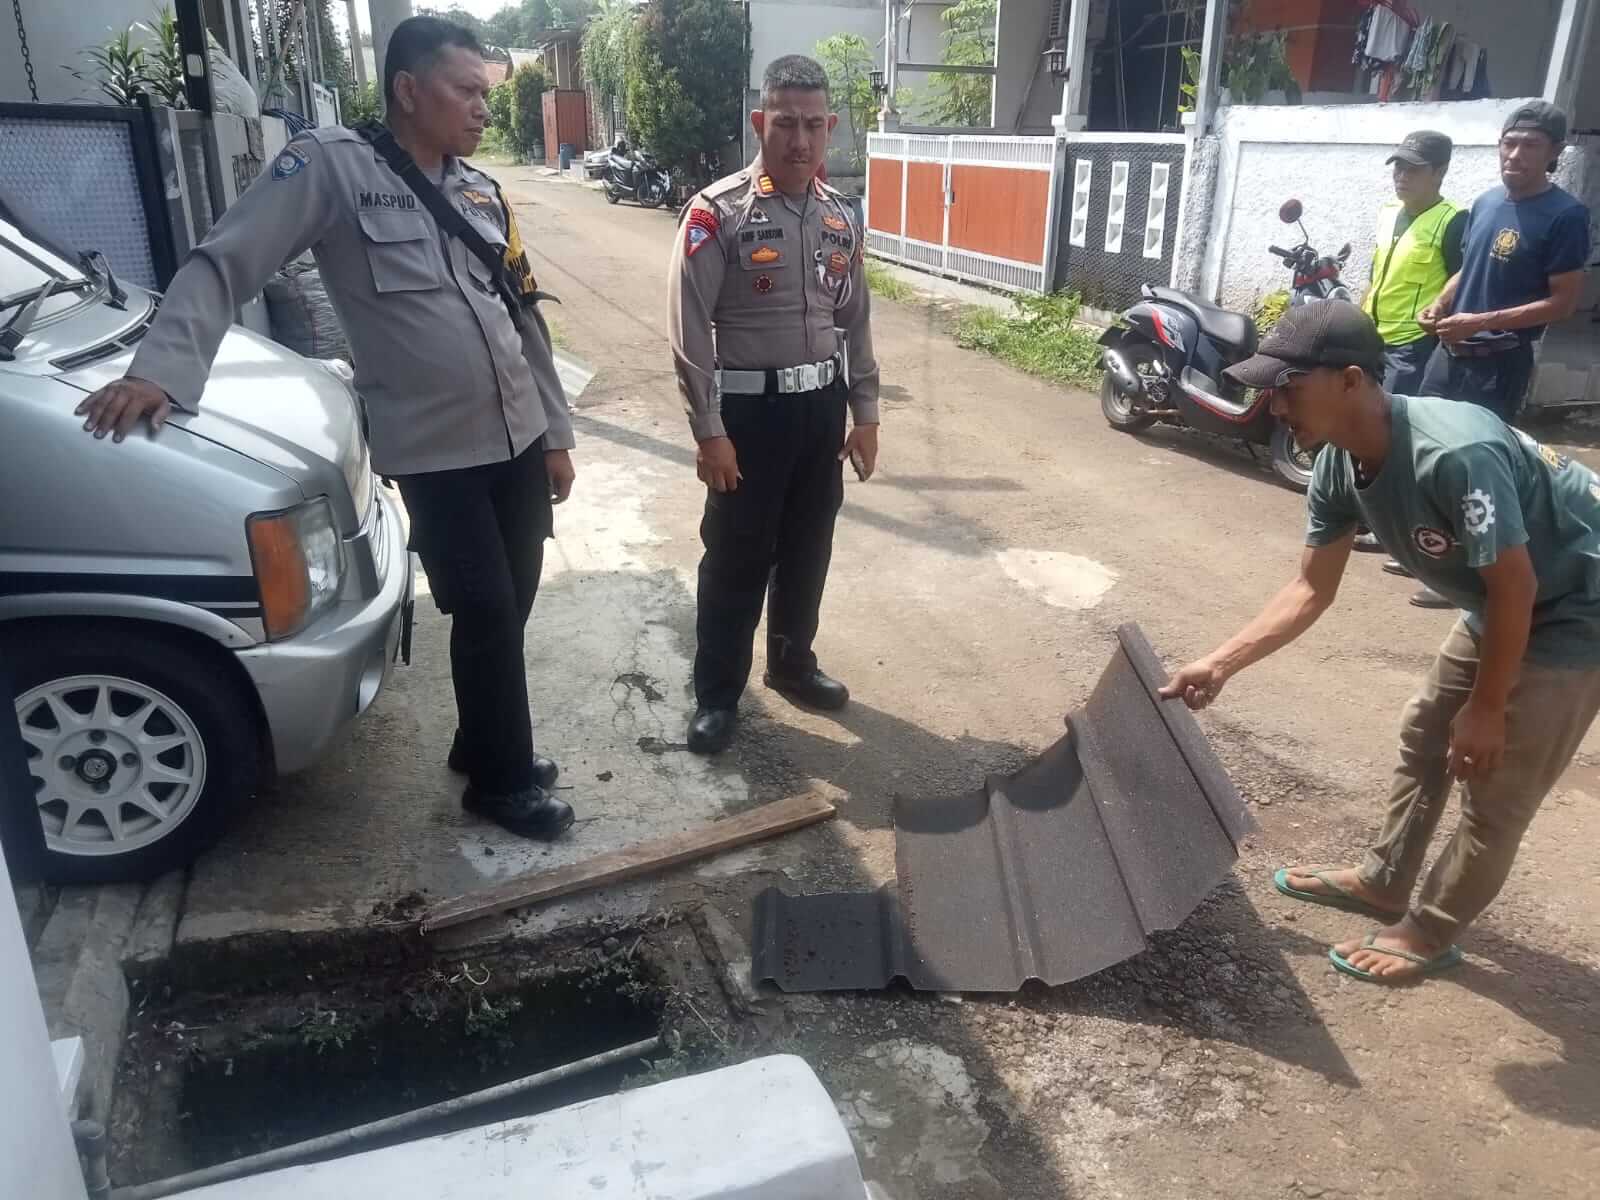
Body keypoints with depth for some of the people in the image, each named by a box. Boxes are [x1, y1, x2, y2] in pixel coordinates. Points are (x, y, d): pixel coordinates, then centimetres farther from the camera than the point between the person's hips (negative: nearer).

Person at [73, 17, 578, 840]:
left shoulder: (480, 191, 10)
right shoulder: (331, 165, -8)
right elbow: (222, 266, -11)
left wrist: (556, 431, 13)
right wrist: (160, 369, -26)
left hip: (519, 439, 6)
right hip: (435, 452, -6)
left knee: (511, 607, 13)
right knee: (485, 615, -2)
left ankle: (484, 745, 34)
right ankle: (503, 780, 18)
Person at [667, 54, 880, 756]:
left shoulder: (841, 217, 6)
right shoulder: (718, 213, -12)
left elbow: (856, 322, 13)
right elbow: (690, 331, -14)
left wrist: (864, 413, 10)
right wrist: (708, 431, -17)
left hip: (822, 406, 5)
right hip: (750, 408, -5)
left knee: (807, 550, 16)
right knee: (736, 558, 3)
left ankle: (792, 664, 36)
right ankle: (717, 694, 18)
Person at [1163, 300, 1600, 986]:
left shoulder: (1457, 454, -39)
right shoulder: (1340, 466, -12)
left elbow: (1514, 588, -28)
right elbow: (1312, 590, -3)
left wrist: (1486, 707, -17)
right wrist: (1220, 664, -8)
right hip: (1500, 605, 8)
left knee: (1495, 791, 0)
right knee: (1424, 736, 18)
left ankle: (1429, 933, 19)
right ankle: (1383, 882, 36)